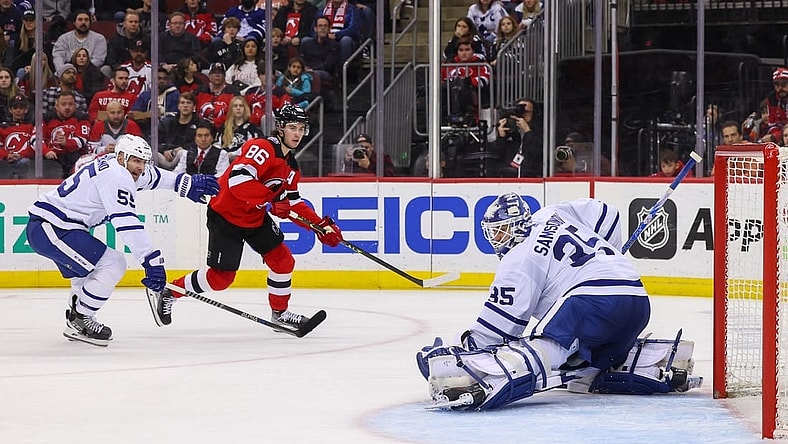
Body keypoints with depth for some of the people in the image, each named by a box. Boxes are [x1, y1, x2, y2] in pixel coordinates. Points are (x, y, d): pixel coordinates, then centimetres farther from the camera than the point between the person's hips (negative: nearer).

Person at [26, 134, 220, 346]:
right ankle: (79, 321, -2)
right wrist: (151, 260, -28)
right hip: (49, 228, -11)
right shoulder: (115, 176, -18)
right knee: (112, 265, -12)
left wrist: (187, 183, 25)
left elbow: (153, 176, 31)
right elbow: (127, 223, -26)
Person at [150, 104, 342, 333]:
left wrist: (322, 225, 7)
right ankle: (170, 293, 12)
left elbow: (293, 202, 15)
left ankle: (280, 313, 19)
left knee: (282, 260, 3)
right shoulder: (263, 148, -23)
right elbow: (238, 179, -36)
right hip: (226, 214, -9)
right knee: (221, 276, -6)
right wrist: (272, 198, -39)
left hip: (256, 218, 9)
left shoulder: (291, 165, 8)